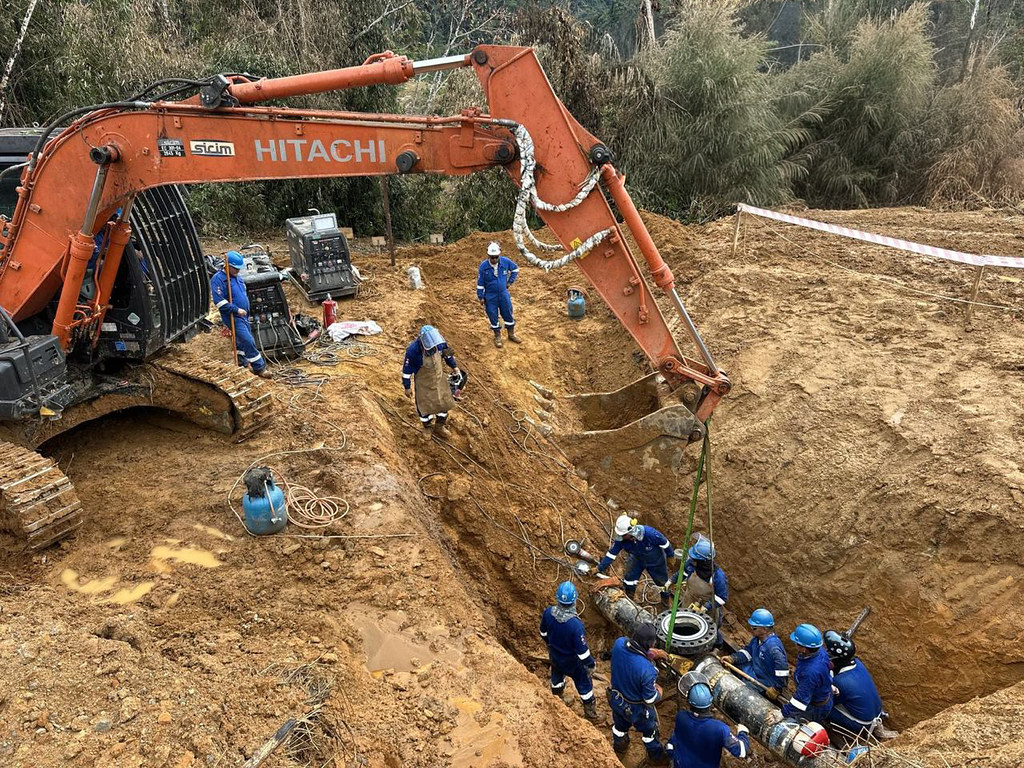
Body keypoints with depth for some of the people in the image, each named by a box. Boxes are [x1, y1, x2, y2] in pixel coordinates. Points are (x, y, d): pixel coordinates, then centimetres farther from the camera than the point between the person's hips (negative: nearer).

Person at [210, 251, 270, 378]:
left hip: (243, 315, 9)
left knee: (242, 340, 17)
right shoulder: (218, 279, -14)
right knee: (248, 341, -13)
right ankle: (259, 368, -9)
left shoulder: (237, 277, 14)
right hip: (232, 317, -9)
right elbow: (219, 301, -22)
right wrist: (237, 310, -22)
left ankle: (242, 362, 33)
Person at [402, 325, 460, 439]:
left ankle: (439, 428, 39)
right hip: (423, 381, -4)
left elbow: (447, 352, 2)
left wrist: (454, 366, 13)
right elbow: (407, 369, -20)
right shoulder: (413, 350, -34)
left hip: (439, 378, 4)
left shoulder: (438, 342, -22)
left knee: (444, 402, 15)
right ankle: (427, 428, 41)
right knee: (424, 405, 12)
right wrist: (407, 387, -11)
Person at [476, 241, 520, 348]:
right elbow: (480, 283, -8)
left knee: (508, 314, 12)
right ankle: (497, 336, 27)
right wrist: (481, 297, -5)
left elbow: (515, 269, 9)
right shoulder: (483, 266, -18)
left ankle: (511, 334, 32)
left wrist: (510, 281, 6)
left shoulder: (505, 261, -13)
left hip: (503, 294, 2)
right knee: (493, 317, 8)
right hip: (490, 296, -2)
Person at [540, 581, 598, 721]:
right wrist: (590, 663, -8)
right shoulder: (576, 624, -42)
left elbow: (543, 633, -5)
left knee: (557, 677, 34)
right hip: (572, 662, -4)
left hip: (554, 656, 4)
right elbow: (582, 650, -28)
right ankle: (590, 711, 44)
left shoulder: (548, 612, -27)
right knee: (584, 684, 23)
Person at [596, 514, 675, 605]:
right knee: (629, 579, 1)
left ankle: (666, 601, 40)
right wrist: (600, 569, -19)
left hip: (656, 561, -3)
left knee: (663, 582, 13)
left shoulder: (650, 533, -42)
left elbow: (665, 543, -24)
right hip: (638, 559, 3)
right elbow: (611, 553, -20)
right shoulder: (620, 539, -31)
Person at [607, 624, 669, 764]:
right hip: (636, 709, -5)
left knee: (620, 724, 35)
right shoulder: (647, 669, -43)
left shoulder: (619, 643, -28)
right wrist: (659, 692, -5)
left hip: (616, 699, 5)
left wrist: (648, 652, -1)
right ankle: (656, 757, 54)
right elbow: (650, 699, -25)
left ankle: (619, 745, 64)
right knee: (649, 731, 28)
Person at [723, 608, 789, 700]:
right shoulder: (757, 638, -2)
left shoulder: (773, 646, -33)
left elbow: (782, 666, -39)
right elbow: (747, 650, 8)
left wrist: (777, 688, -34)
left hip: (766, 684, -9)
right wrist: (733, 658, -9)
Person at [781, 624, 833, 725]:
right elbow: (829, 667, 6)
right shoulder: (820, 651, -16)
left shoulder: (810, 672, -41)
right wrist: (829, 685, 24)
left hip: (817, 708, -8)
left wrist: (783, 714, -26)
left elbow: (801, 698, -34)